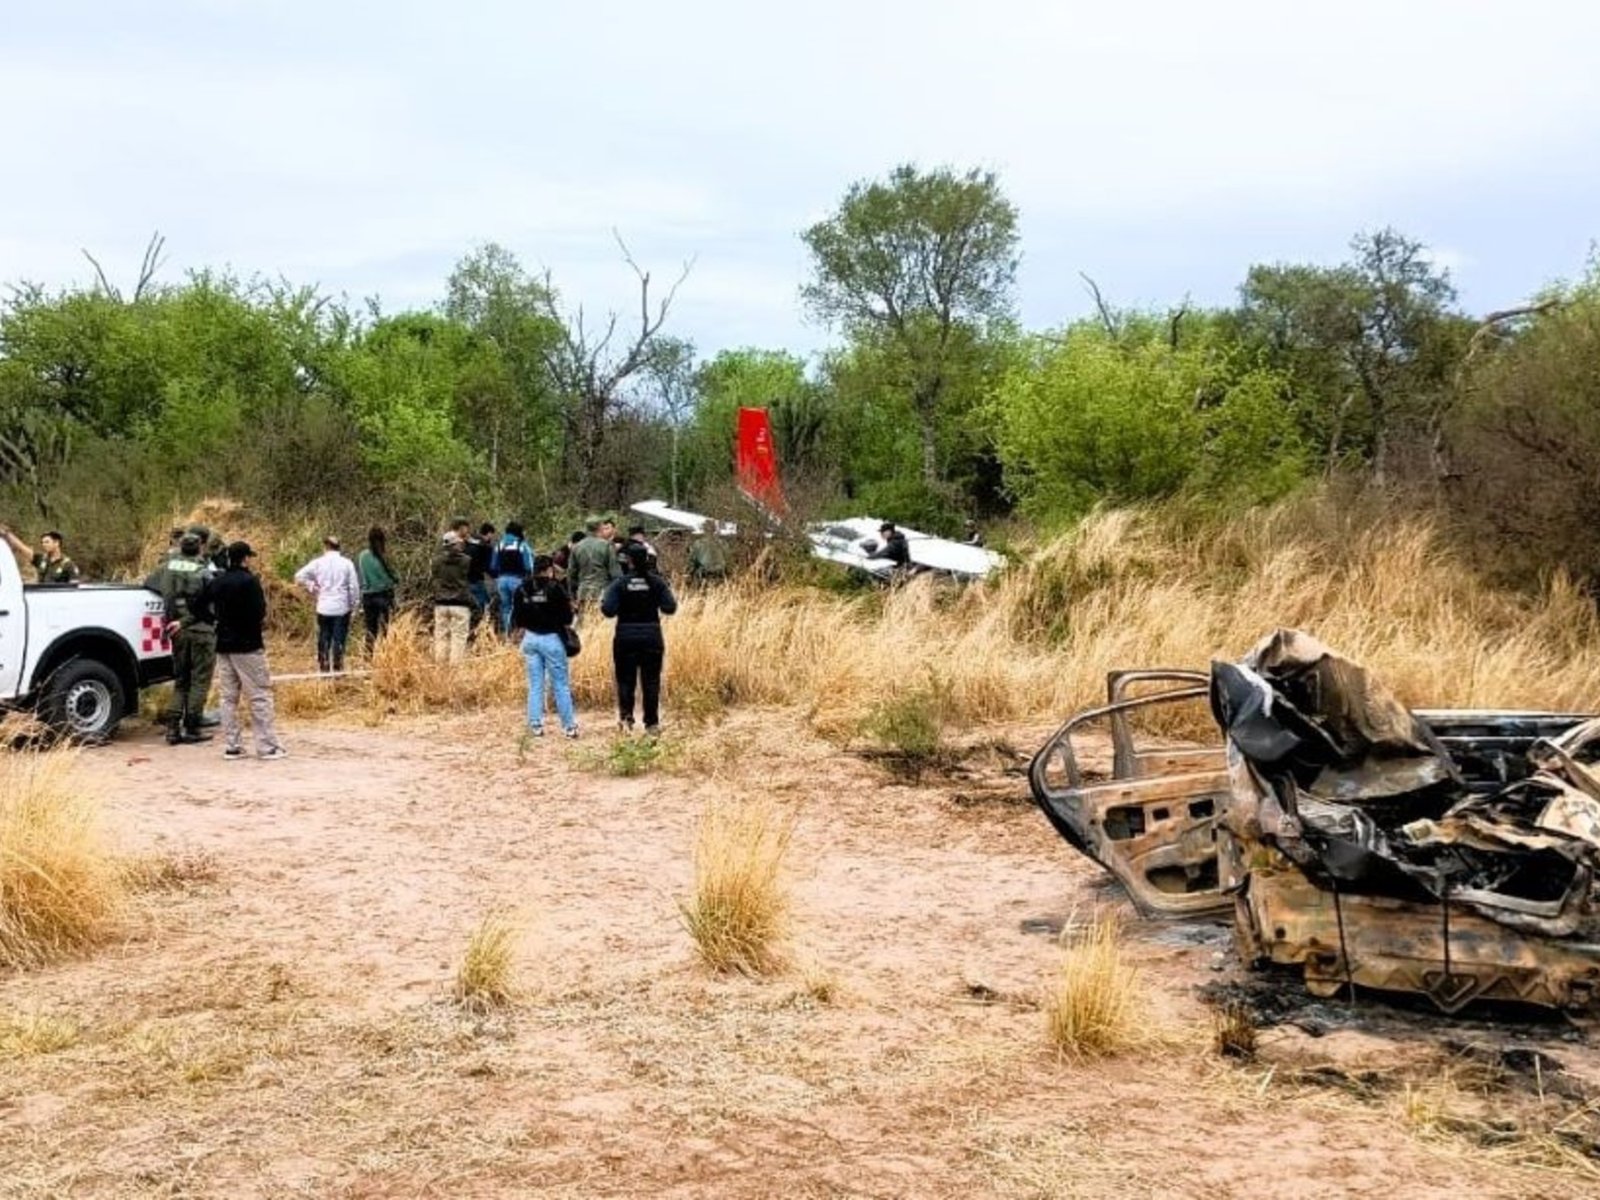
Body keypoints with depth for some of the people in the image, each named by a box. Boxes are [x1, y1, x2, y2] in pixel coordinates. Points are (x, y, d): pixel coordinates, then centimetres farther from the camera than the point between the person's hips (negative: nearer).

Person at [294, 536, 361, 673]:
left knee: (324, 640, 9)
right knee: (339, 639, 3)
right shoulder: (346, 563, -3)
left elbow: (299, 576, -5)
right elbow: (354, 586, -4)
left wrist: (311, 587, 8)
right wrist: (355, 604, 7)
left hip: (324, 608, 1)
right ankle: (337, 669, 2)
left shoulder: (318, 562, -2)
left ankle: (324, 670, 10)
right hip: (342, 608, -1)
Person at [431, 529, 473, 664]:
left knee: (440, 636, 10)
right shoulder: (465, 560, -10)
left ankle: (439, 663, 11)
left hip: (441, 604, 3)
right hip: (460, 605, -3)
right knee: (458, 637, 0)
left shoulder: (437, 560, -3)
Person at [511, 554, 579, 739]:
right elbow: (567, 618, -10)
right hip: (551, 638, -4)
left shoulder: (522, 589, 2)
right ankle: (569, 726, 6)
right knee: (560, 685, 3)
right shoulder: (555, 588, -12)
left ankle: (535, 725, 9)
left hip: (530, 638, 4)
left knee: (535, 685, 10)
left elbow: (516, 619, 6)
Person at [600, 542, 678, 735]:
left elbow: (609, 610, -14)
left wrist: (603, 600, 7)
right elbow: (670, 608, -6)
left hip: (626, 638, -1)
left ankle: (626, 716, -7)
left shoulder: (620, 584, -8)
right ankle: (652, 723, 11)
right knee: (651, 681, 9)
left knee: (625, 680, 10)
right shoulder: (657, 582, -3)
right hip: (652, 637, 1)